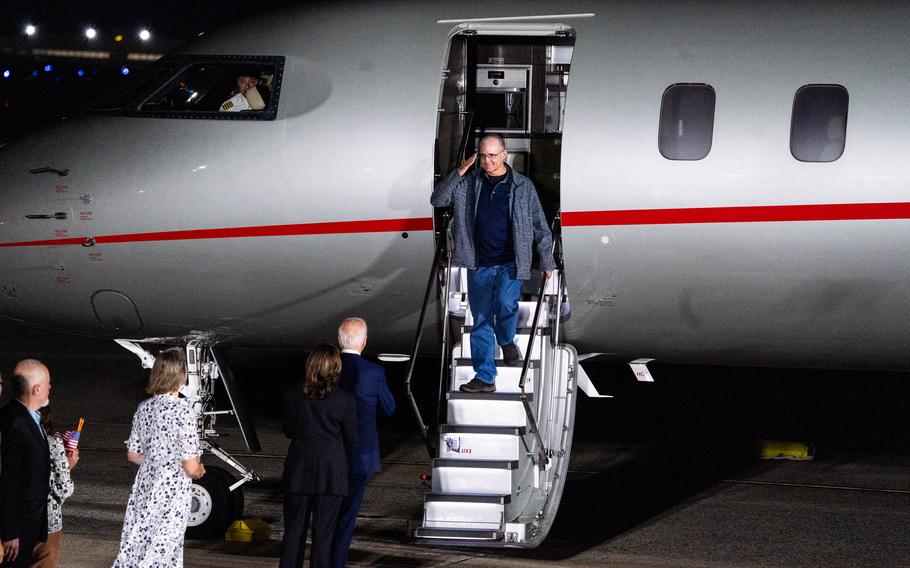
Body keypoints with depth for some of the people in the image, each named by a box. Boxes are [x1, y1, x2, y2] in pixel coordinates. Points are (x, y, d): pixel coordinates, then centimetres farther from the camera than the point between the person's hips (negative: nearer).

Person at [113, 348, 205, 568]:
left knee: (135, 548, 14)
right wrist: (199, 471, 4)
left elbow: (133, 454, 11)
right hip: (172, 494, -6)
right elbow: (190, 467, -18)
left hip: (144, 488, 6)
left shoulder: (144, 407, 1)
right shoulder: (183, 411, -18)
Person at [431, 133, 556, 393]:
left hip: (510, 264, -2)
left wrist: (547, 262, 5)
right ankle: (484, 378, 11)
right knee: (481, 321, 4)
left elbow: (540, 226, 7)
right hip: (478, 265, 3)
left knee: (506, 304, -27)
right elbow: (437, 199, -1)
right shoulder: (469, 184, 6)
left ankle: (507, 341, 6)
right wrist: (460, 172, -9)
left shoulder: (523, 186, 2)